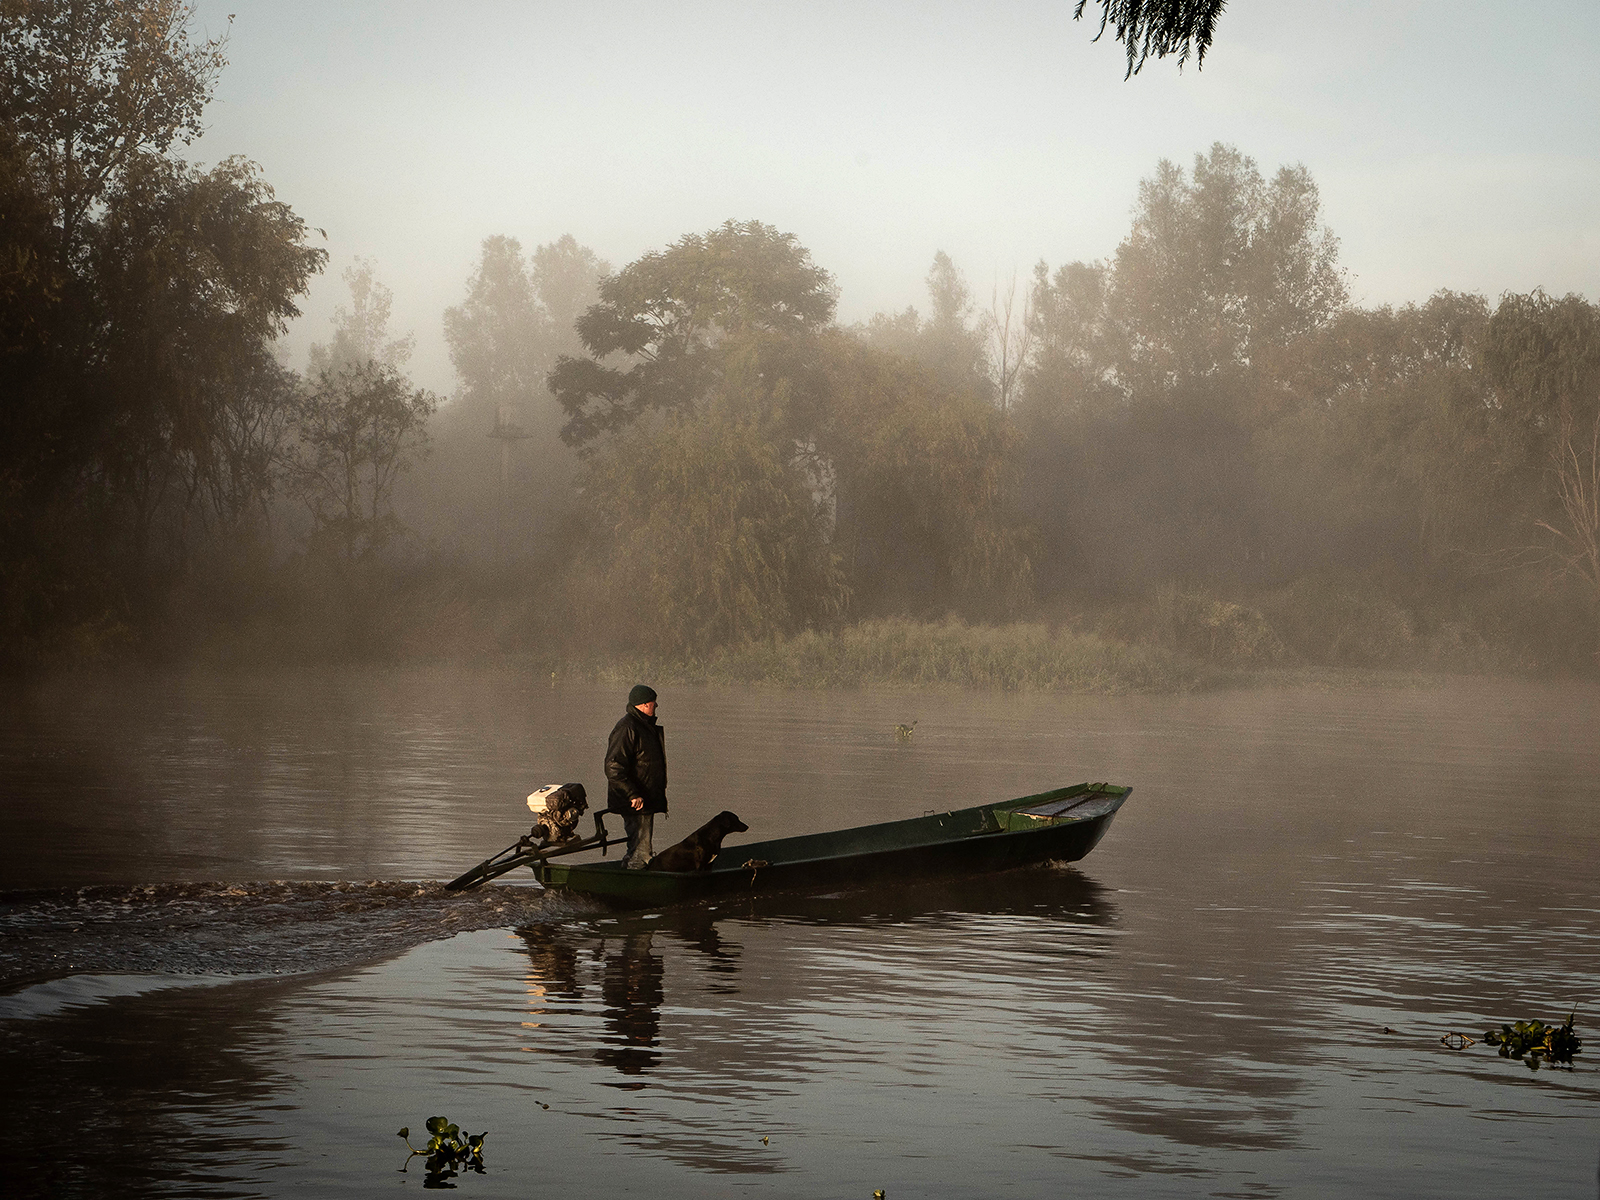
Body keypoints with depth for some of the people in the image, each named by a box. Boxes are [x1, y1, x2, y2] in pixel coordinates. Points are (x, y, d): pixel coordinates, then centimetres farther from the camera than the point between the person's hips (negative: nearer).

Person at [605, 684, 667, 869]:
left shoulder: (646, 725, 15)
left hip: (646, 800, 10)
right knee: (640, 854, -10)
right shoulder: (627, 729, -18)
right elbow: (613, 769, -23)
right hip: (635, 804, -10)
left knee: (637, 850, 17)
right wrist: (633, 795, -25)